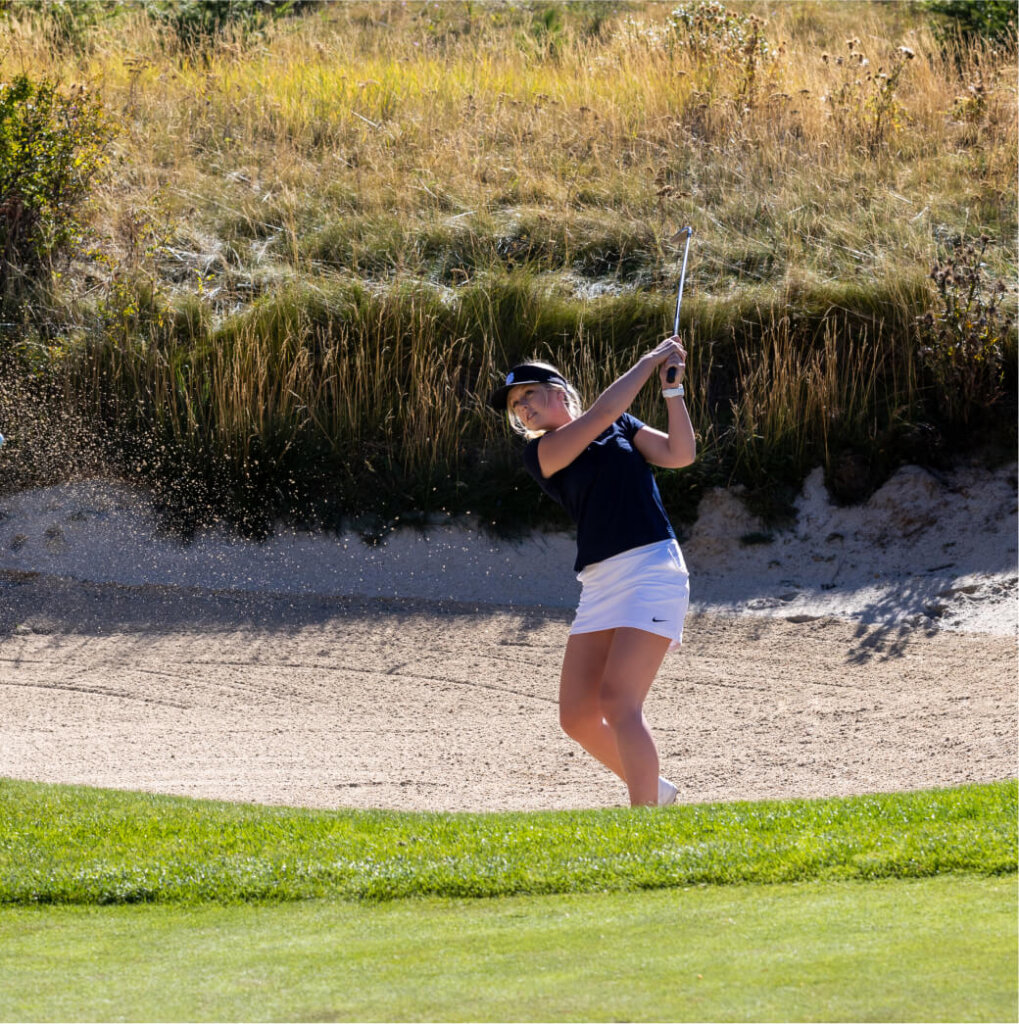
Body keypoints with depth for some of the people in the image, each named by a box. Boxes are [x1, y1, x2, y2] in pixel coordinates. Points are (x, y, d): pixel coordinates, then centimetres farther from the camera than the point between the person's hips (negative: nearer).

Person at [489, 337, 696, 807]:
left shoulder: (622, 428, 11)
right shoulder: (539, 453, 7)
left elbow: (680, 453, 1)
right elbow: (600, 414, -6)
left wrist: (671, 387, -5)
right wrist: (649, 361, -1)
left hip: (653, 569, -4)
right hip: (599, 584, 4)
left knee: (617, 702, -19)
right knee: (577, 717, 1)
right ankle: (656, 790, 23)